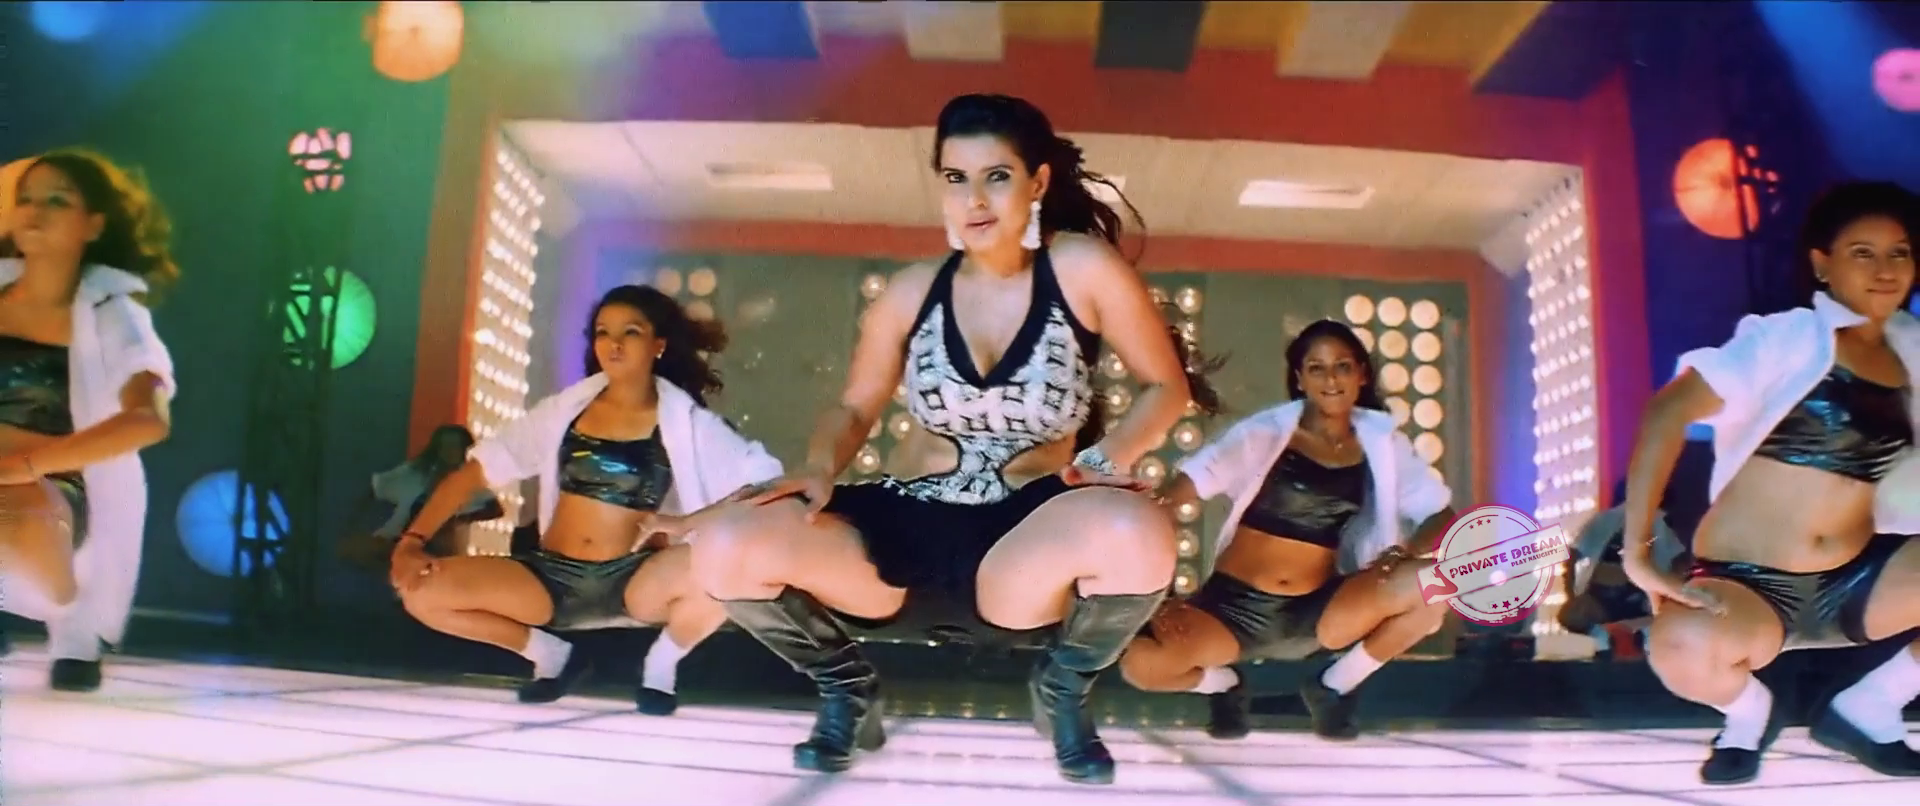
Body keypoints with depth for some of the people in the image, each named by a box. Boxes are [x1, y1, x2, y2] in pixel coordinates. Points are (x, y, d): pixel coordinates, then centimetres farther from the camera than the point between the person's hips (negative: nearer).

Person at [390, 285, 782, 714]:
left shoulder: (687, 422, -3)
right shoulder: (563, 410, 4)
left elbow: (767, 483, -11)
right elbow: (475, 472, 3)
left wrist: (687, 522, -21)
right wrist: (411, 541, -8)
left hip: (633, 580, -2)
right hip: (552, 577, 3)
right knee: (421, 593, -18)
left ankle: (660, 664, 1)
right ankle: (550, 653, 8)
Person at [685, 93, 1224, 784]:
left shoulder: (1082, 268, -5)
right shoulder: (911, 292, 2)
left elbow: (1168, 385, 1)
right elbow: (854, 408, 13)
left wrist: (1109, 459, -17)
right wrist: (821, 469, -9)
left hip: (1026, 545, -2)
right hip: (908, 531, 3)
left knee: (1139, 533, -37)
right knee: (725, 549, -22)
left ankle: (1064, 690, 0)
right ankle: (847, 687, 11)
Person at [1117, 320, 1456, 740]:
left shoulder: (1383, 443, 5)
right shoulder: (1263, 433, -6)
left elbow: (1444, 514, 4)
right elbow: (1176, 493, -14)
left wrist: (1403, 551, -18)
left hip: (1317, 609, 3)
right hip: (1234, 604, -2)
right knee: (1139, 663, -29)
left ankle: (1334, 686, 4)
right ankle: (1222, 684, 9)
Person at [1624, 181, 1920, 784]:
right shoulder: (1788, 338, -9)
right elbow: (1667, 413, -19)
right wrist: (1637, 549, -26)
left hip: (1854, 580, 6)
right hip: (1746, 583, -6)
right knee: (1684, 648, -38)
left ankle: (1867, 708, 7)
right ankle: (1749, 711, 2)